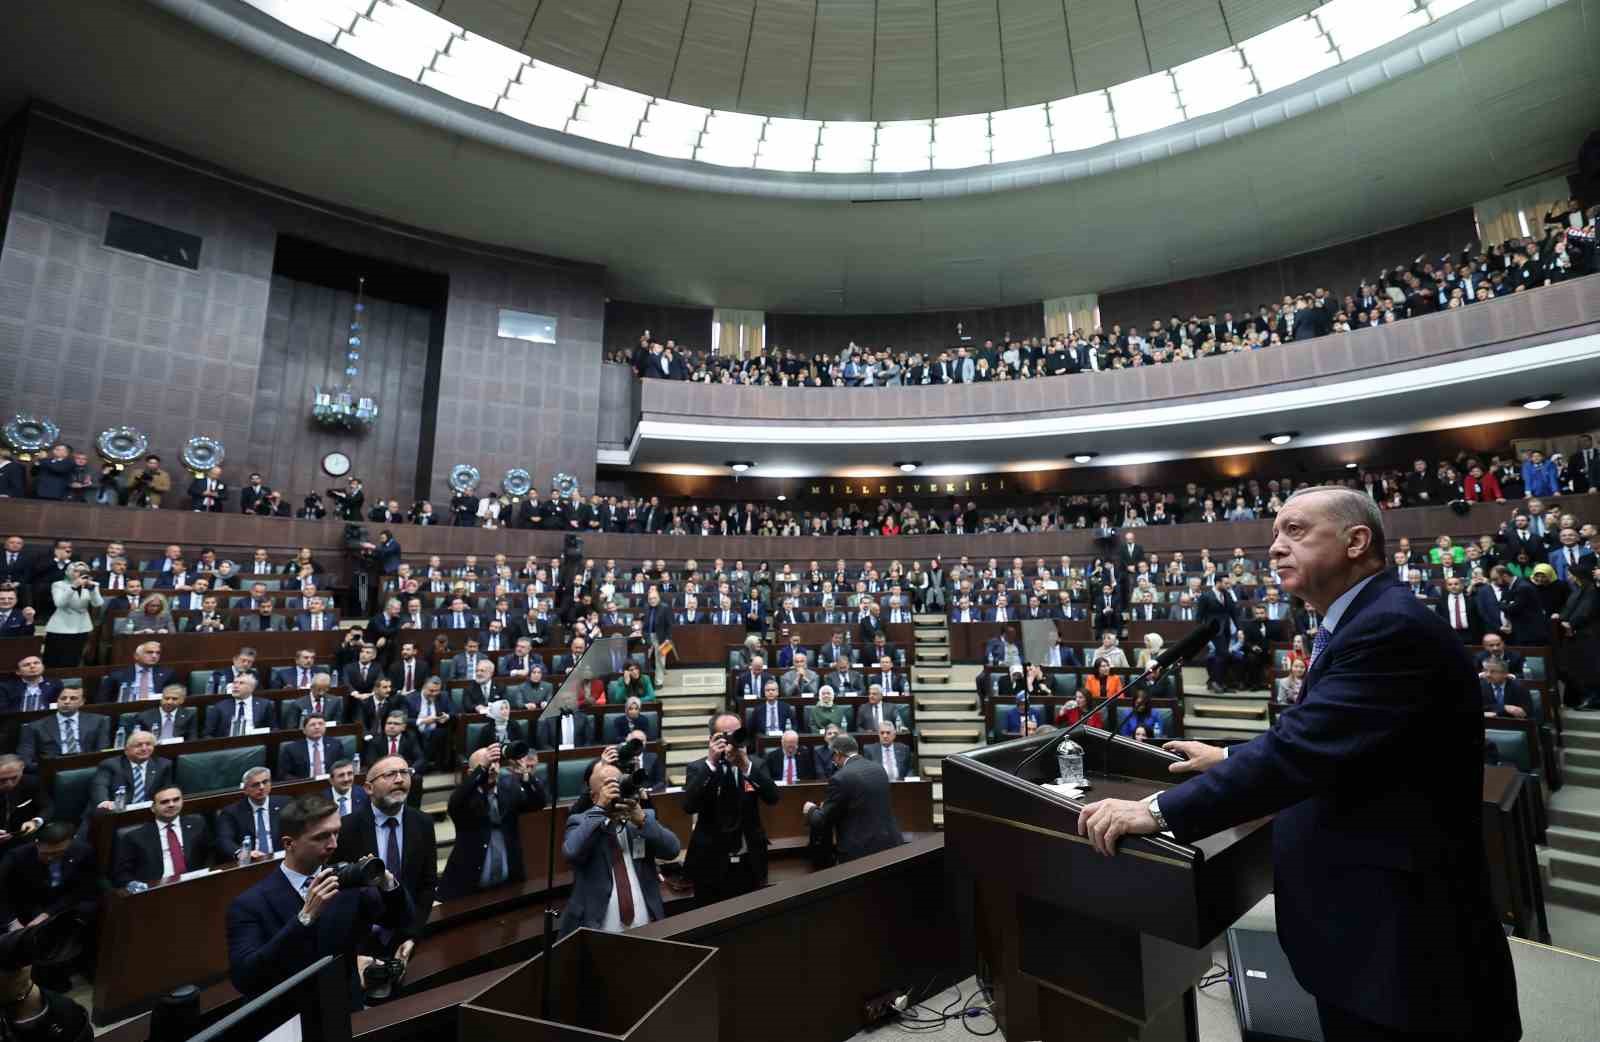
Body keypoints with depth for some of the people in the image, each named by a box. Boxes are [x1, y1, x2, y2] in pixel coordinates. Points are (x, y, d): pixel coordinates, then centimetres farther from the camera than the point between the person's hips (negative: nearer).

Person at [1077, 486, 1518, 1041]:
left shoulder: (1391, 626, -23)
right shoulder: (1360, 622, 9)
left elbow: (1305, 747, -32)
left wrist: (1160, 811, -32)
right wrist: (1230, 760, 15)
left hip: (1396, 924, -9)